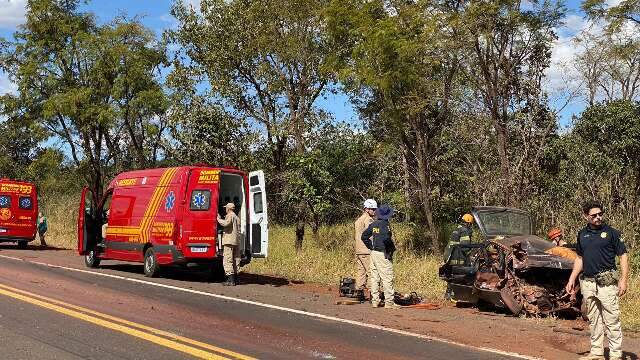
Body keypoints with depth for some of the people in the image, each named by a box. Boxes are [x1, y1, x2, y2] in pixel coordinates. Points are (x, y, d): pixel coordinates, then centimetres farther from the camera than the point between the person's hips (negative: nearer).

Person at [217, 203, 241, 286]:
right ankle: (235, 278, 17)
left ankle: (231, 280, -16)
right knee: (235, 260, 13)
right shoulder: (237, 217, 23)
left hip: (229, 241, -9)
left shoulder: (230, 216, -6)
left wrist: (219, 219, -11)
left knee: (227, 260, -10)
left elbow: (226, 223, -25)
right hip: (236, 241, 9)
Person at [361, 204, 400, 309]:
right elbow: (386, 239, -28)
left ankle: (375, 300, 15)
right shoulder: (385, 225, -14)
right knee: (387, 279, -2)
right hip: (383, 255, -7)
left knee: (374, 278, 11)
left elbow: (364, 236, 12)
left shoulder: (373, 224, 8)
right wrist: (392, 249, -12)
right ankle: (389, 302, 0)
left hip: (373, 253, 8)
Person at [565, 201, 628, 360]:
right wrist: (572, 279, 14)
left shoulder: (611, 233, -4)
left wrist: (623, 280, -12)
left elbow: (623, 256, -4)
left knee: (611, 320, -3)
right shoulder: (582, 234, 11)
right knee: (593, 320, 13)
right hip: (587, 282, 6)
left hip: (606, 282, -5)